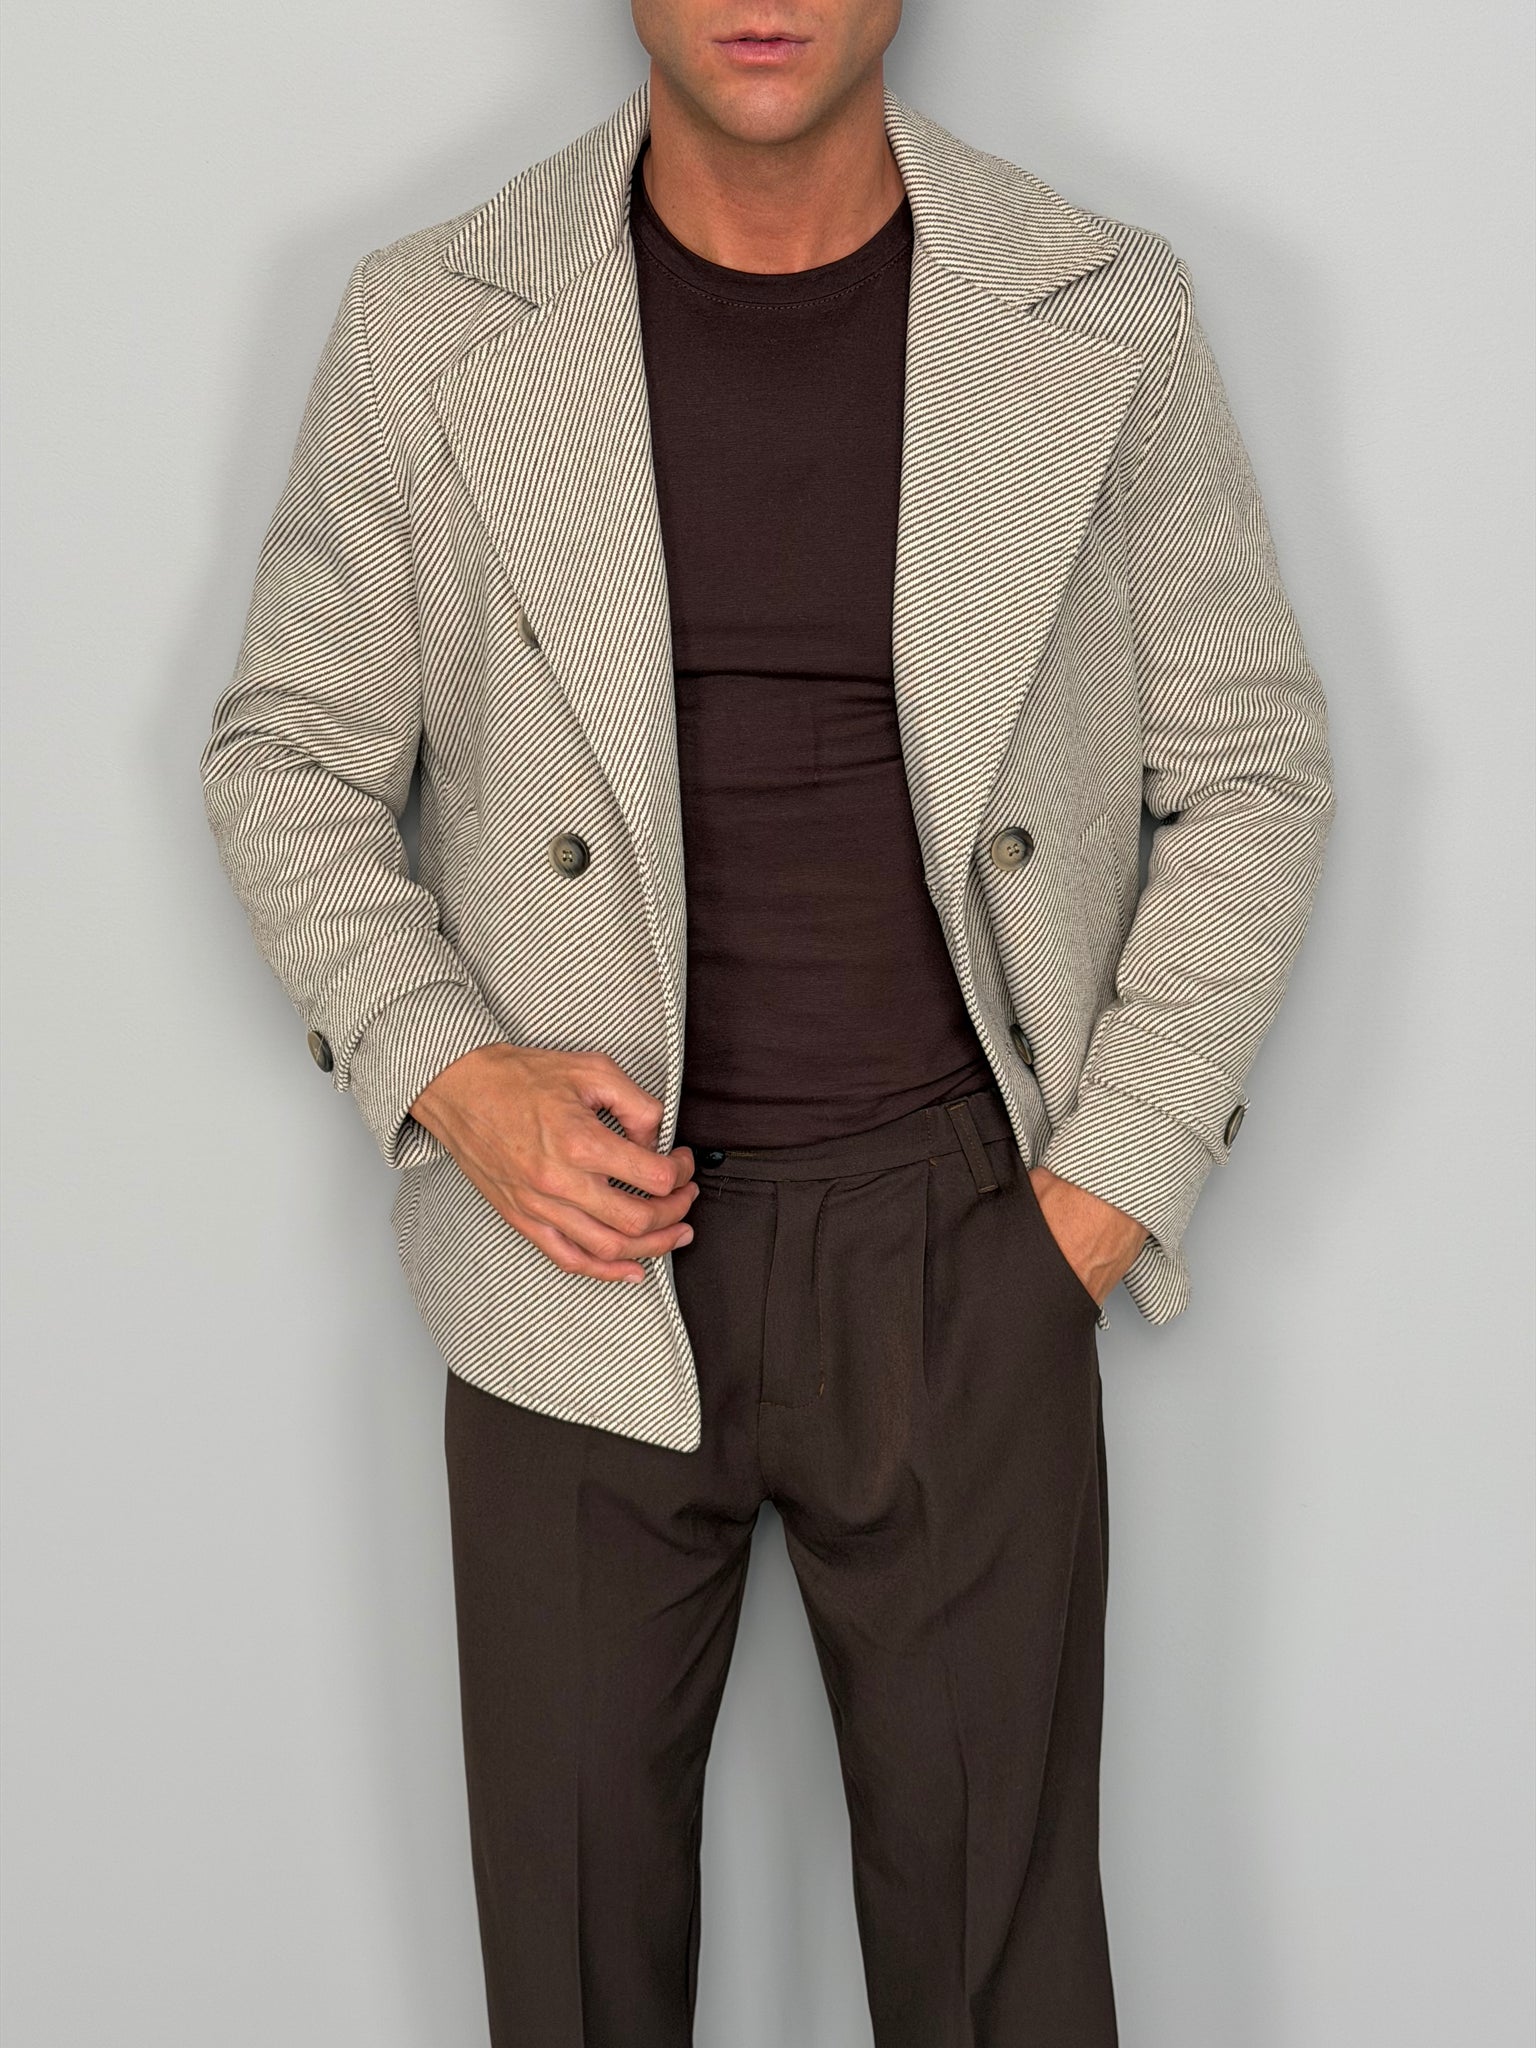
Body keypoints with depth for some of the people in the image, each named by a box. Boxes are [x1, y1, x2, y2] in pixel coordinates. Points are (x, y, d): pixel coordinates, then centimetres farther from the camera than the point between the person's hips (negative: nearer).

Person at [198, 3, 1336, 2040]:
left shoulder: (1109, 322, -3)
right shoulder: (432, 329, -4)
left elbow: (1252, 766, 4)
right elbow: (287, 754, 5)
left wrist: (1113, 1189, -3)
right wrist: (448, 1075, -11)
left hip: (964, 1253, 0)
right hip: (587, 1242, 0)